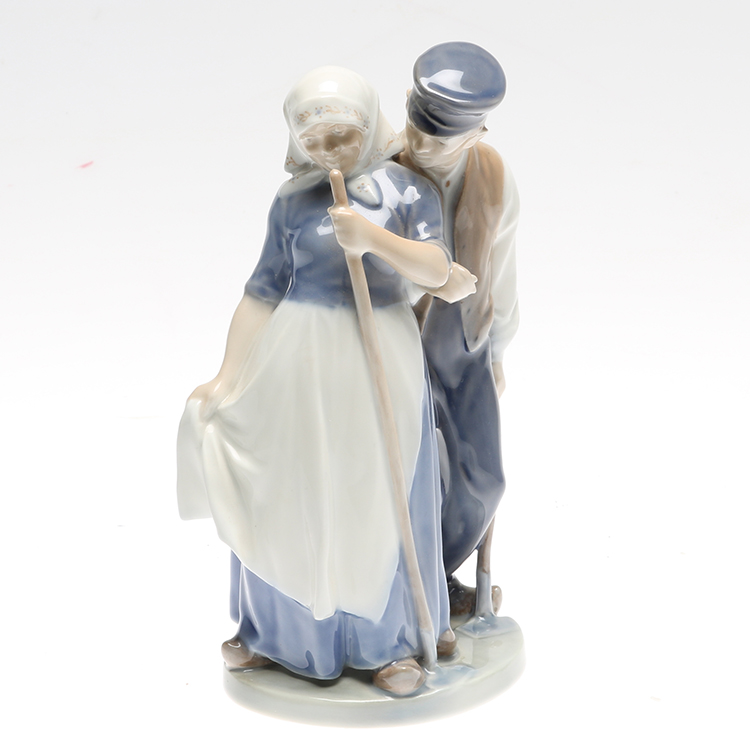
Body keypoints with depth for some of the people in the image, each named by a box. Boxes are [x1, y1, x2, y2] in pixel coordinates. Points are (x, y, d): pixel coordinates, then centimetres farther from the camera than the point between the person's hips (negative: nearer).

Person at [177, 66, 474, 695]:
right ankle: (279, 630, 31)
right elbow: (263, 294, 5)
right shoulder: (293, 202, 4)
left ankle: (392, 640, 24)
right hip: (297, 359, 2)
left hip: (380, 359, -2)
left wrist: (371, 236, -28)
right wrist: (227, 376, 1)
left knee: (378, 500, 5)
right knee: (287, 496, 10)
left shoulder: (409, 188, -1)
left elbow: (437, 270, -14)